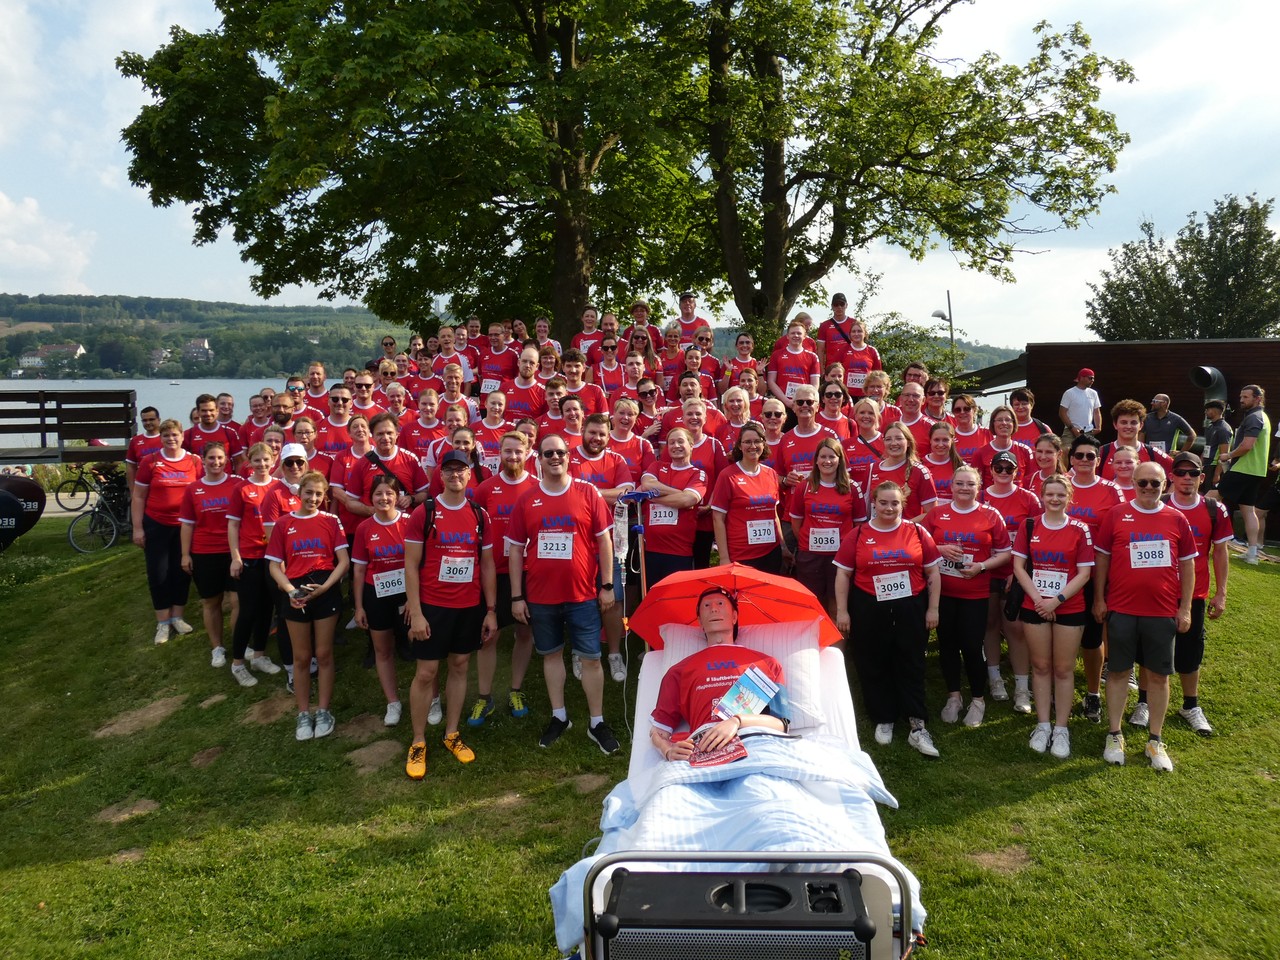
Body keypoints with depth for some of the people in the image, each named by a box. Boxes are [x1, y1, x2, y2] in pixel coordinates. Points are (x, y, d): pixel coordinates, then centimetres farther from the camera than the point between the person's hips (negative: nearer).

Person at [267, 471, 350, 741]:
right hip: (296, 594, 1)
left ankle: (324, 711, 19)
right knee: (301, 657, 10)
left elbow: (344, 561, -3)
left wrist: (324, 587, -15)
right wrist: (290, 590, -14)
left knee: (324, 655, 7)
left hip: (326, 592, -1)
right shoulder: (284, 524, 3)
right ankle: (303, 714, 21)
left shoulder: (331, 521, 1)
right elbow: (275, 566, 2)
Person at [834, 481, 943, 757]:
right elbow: (843, 574, 1)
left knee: (911, 666, 6)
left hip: (910, 610, 0)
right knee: (874, 667, 9)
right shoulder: (858, 535, 0)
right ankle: (883, 721, 25)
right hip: (869, 611, 0)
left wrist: (933, 608, 1)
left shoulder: (917, 532, 1)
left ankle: (917, 727, 12)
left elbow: (933, 572, 5)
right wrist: (842, 610, -3)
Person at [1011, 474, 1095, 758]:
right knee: (1040, 666, 9)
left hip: (1070, 609, -1)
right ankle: (1042, 724, 20)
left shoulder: (1079, 529, -3)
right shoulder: (1029, 526, 1)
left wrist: (1057, 599, -14)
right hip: (1034, 607, 1)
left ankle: (1061, 728, 16)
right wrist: (1037, 598, -11)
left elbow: (1084, 573, -5)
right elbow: (1018, 566, 0)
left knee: (1063, 669, 5)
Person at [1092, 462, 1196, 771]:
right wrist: (1099, 599, 1)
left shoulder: (1177, 519, 2)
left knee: (1158, 675, 8)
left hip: (1163, 612, 1)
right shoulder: (1116, 515, -1)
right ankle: (1114, 736, 18)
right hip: (1122, 609, -1)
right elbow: (1102, 557, 4)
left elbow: (1187, 565, 7)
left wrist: (1185, 607, 3)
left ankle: (1155, 740, 20)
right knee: (1118, 671, 7)